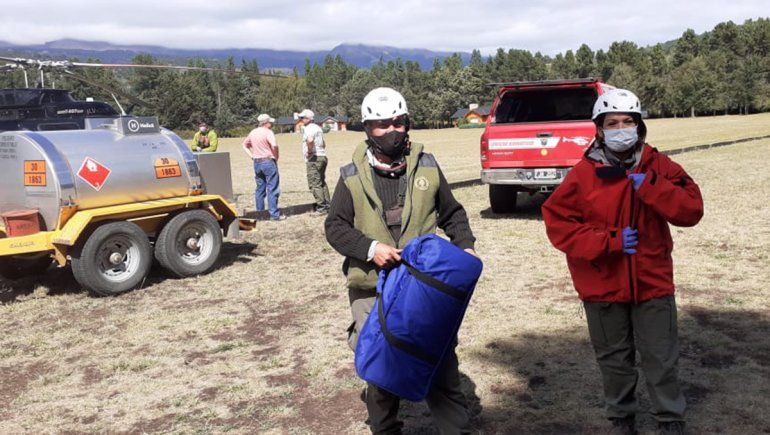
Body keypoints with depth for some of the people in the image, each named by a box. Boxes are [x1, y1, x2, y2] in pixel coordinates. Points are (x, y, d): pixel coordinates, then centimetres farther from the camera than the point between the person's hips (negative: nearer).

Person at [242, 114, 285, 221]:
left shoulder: (253, 133, 11)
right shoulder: (267, 132, -12)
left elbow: (245, 145, 23)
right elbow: (274, 145, -27)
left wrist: (252, 156, 15)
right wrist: (276, 157, -12)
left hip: (257, 163, 7)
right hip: (268, 161, -7)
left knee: (260, 188, 15)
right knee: (272, 189, -3)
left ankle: (259, 213, 19)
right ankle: (274, 214, -3)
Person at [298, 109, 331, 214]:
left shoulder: (309, 128, -14)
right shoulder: (318, 127, 18)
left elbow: (310, 140, -35)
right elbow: (323, 144, 29)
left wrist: (309, 151, -21)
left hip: (313, 159, -10)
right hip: (322, 157, 10)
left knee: (314, 184, -7)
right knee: (322, 183, 16)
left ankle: (322, 207, -9)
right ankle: (327, 205, 20)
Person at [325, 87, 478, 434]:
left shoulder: (426, 167, 5)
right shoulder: (352, 177, 0)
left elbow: (452, 214, 15)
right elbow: (335, 227, 1)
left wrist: (465, 247, -1)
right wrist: (370, 248, -15)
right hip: (371, 288, -1)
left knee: (441, 362, 6)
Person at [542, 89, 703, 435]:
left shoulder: (657, 166, -3)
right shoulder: (583, 174, -8)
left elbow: (692, 210, -7)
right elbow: (557, 223, -9)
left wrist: (650, 188, -21)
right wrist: (609, 241, -18)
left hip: (652, 280, 1)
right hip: (603, 286, 0)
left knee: (661, 358, 9)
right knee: (614, 359, 15)